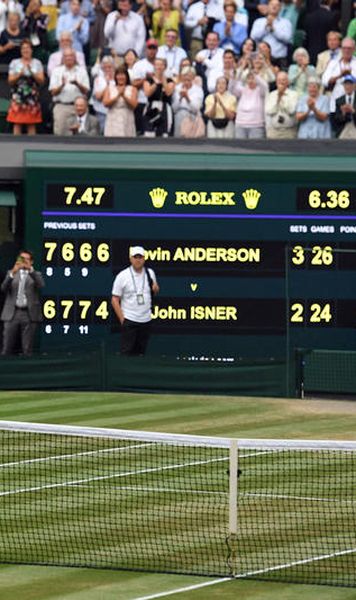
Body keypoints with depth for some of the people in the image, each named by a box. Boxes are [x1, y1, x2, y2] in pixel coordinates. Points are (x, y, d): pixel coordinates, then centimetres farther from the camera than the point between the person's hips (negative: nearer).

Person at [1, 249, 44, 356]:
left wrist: (30, 269, -22)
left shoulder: (35, 274, 13)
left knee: (27, 350, -4)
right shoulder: (11, 273, 15)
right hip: (12, 313, 1)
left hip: (29, 314, -1)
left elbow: (41, 284, -10)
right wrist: (13, 273, -18)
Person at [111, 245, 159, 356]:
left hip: (146, 320, 4)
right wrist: (122, 319, -11)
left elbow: (154, 292, 22)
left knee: (141, 353, 8)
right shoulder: (122, 276, -6)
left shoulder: (150, 273, 7)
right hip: (129, 321, -4)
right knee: (127, 352, -8)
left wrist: (155, 289, -4)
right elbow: (115, 300, -5)